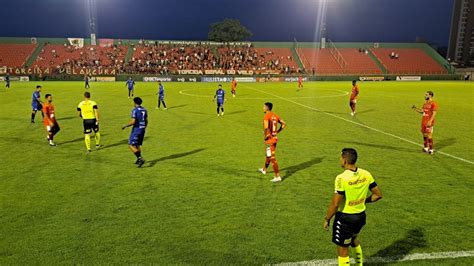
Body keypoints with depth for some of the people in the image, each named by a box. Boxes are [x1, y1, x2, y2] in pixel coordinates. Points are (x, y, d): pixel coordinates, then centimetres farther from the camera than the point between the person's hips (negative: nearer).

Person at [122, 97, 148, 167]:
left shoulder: (135, 110, -14)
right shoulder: (144, 110, 8)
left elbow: (133, 122, -20)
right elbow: (146, 121, 13)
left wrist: (125, 126, -6)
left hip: (136, 130, -8)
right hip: (142, 130, 8)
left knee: (131, 145, -3)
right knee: (138, 145, 18)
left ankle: (140, 158, -14)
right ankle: (138, 160, 23)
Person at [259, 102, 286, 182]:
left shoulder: (266, 116, -17)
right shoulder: (275, 115, 8)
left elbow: (266, 127, -31)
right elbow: (284, 124, 11)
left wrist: (265, 136, -16)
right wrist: (277, 132, 14)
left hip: (269, 140, -9)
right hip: (275, 138, 9)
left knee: (272, 158, -5)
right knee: (268, 155, 26)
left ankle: (277, 177, -4)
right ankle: (264, 170, 46)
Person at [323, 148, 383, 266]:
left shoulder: (342, 178, -24)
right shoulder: (366, 174, -5)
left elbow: (335, 204, -22)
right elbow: (378, 195, 4)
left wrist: (327, 219, -9)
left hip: (345, 217, -7)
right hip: (361, 216, 7)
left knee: (343, 249, 9)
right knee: (353, 239, 33)